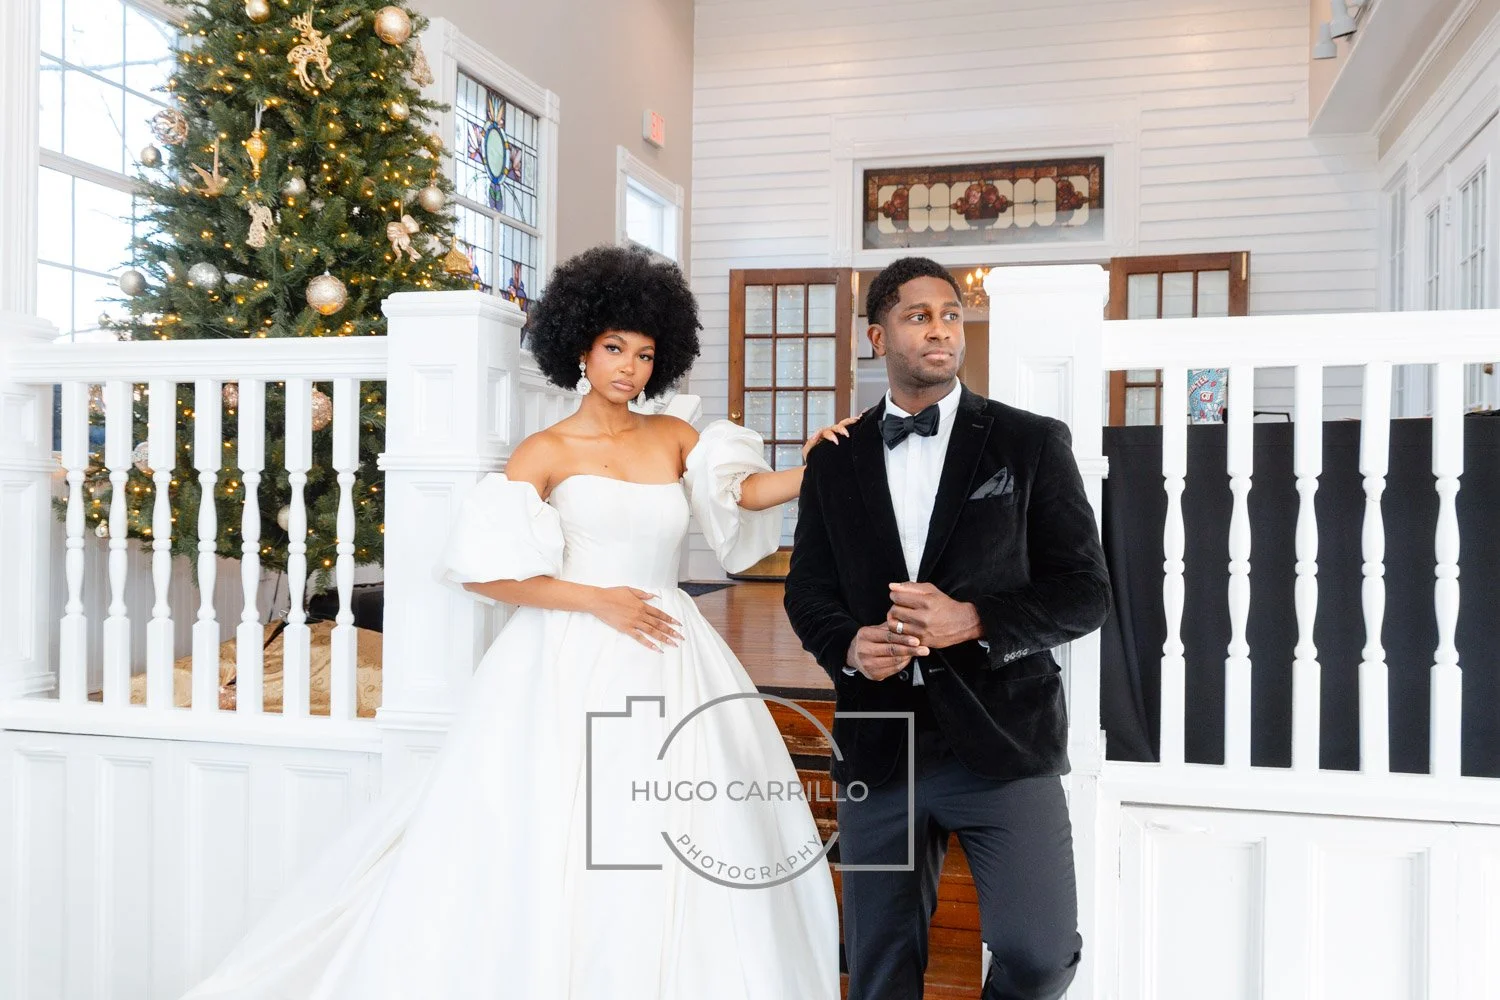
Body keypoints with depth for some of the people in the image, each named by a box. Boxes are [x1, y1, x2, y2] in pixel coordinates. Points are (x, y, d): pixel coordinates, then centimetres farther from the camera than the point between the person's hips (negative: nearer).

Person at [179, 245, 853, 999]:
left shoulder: (674, 439, 10)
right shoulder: (545, 452, 0)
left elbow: (750, 490, -5)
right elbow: (481, 571, -8)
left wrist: (822, 469, -21)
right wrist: (597, 600, -11)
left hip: (670, 664, 4)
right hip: (574, 664, -3)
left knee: (693, 846, 5)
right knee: (556, 850, -1)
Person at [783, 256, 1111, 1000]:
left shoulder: (1031, 443, 1)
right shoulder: (834, 459, 9)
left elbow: (1085, 591, -2)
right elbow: (808, 589, 12)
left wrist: (973, 622, -18)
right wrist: (847, 645, -10)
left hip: (1003, 739, -2)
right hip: (879, 744, 3)